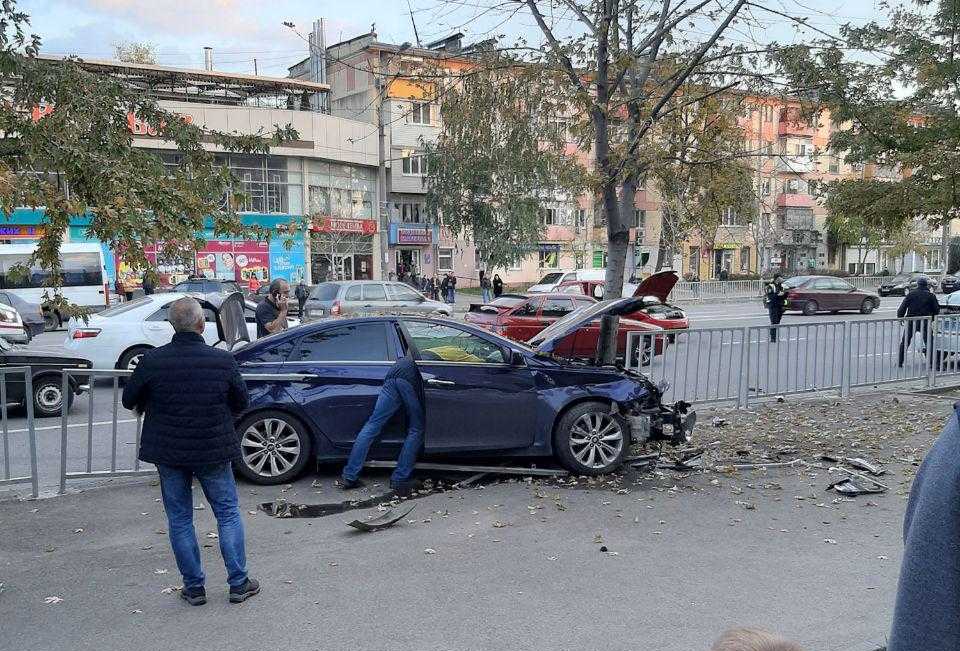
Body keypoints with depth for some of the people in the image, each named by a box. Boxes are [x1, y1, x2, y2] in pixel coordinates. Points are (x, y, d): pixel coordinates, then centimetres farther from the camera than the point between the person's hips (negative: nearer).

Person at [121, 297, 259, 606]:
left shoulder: (153, 361, -12)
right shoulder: (223, 360, -12)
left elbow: (129, 400, 1)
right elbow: (241, 403, 0)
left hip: (168, 452, 1)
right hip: (214, 451, 0)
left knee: (179, 519, 13)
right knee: (228, 514, 12)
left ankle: (193, 587, 18)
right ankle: (238, 583, 15)